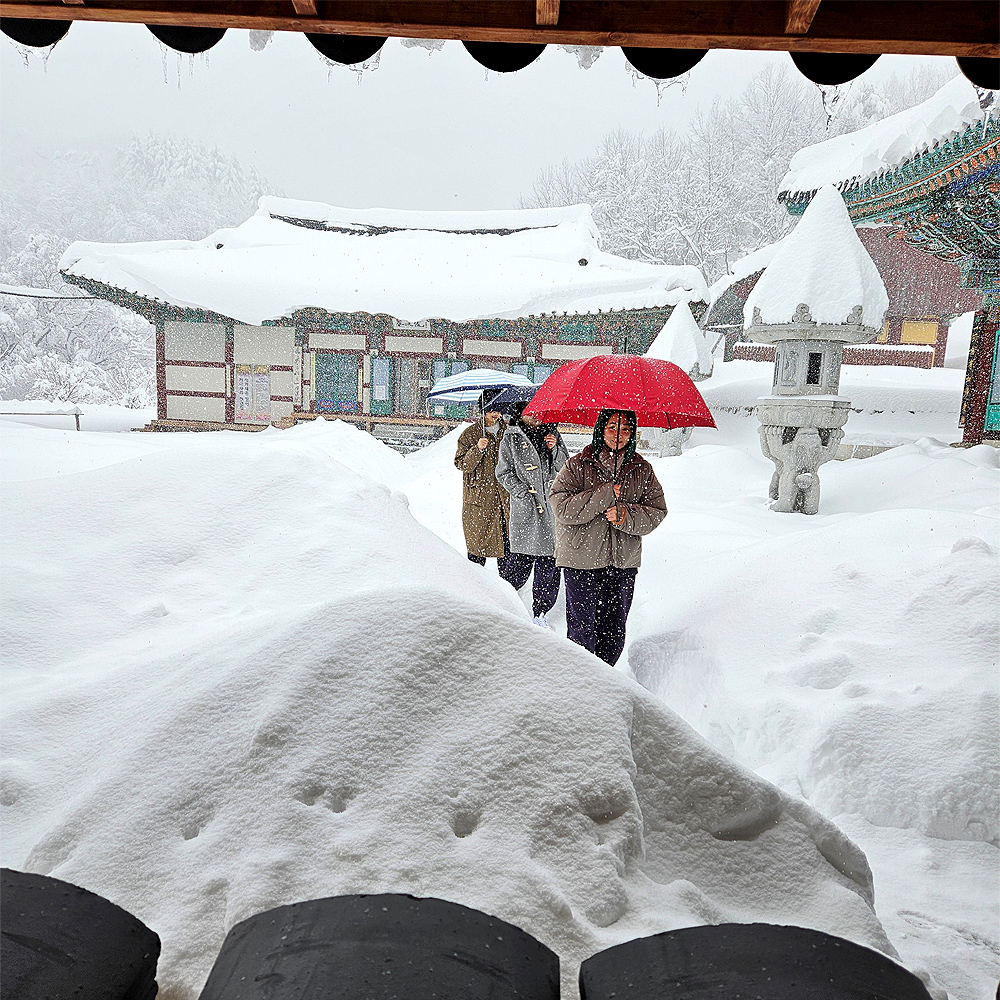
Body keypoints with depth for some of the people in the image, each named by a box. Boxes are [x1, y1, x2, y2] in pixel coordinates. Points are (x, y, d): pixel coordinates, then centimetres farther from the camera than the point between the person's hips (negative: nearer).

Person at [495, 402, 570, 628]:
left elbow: (565, 467, 14)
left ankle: (540, 613, 13)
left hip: (552, 507, 3)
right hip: (525, 509, -3)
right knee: (521, 560, -2)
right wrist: (524, 491, -9)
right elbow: (503, 472, 2)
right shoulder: (511, 438, 5)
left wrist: (555, 449, -4)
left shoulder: (551, 432, 13)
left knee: (549, 563, 3)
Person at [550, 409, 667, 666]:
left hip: (624, 561, 3)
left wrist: (626, 515, -17)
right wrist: (606, 495, -19)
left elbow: (657, 511, 2)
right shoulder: (578, 465, -4)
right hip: (582, 561, -3)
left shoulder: (642, 470, 6)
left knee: (615, 633, 11)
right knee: (583, 630, 3)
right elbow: (562, 508, -14)